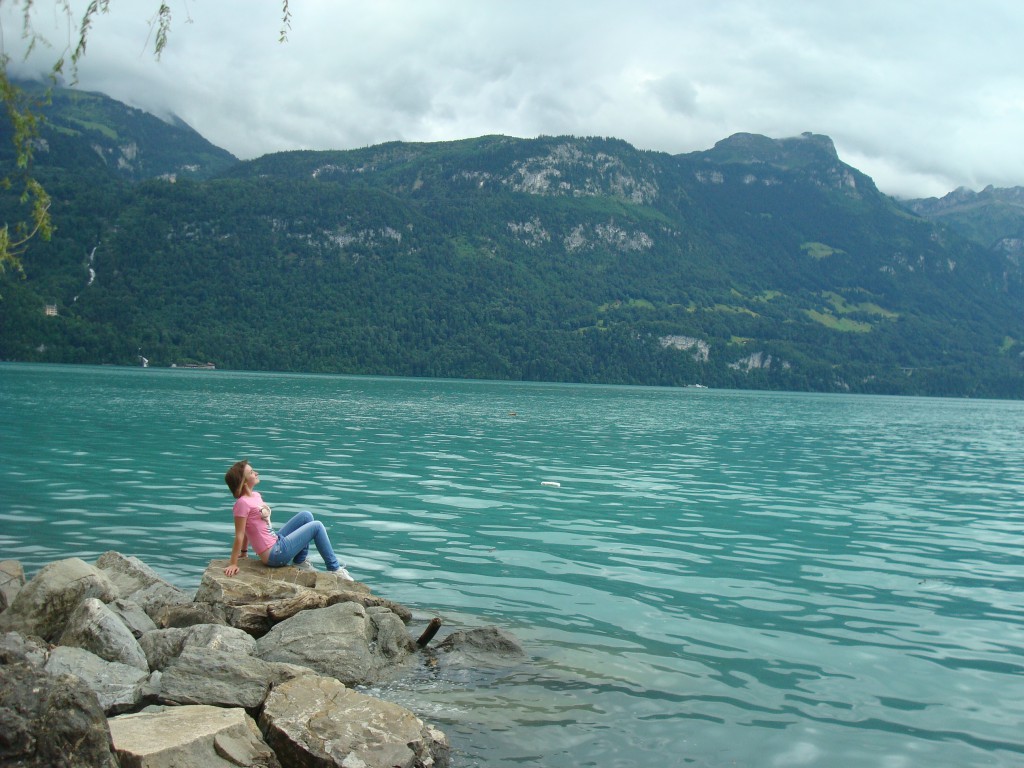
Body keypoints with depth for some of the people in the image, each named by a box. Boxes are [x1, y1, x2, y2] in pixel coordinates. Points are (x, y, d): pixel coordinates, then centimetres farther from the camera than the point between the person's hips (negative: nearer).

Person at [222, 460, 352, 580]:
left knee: (306, 516, 14)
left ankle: (299, 562, 17)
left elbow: (248, 529, 17)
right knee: (317, 526, -2)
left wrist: (243, 551, 22)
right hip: (275, 554, -9)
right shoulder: (242, 503, -20)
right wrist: (233, 564, -14)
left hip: (276, 542, 9)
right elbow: (239, 536, -18)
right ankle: (335, 569, 11)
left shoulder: (255, 496, 8)